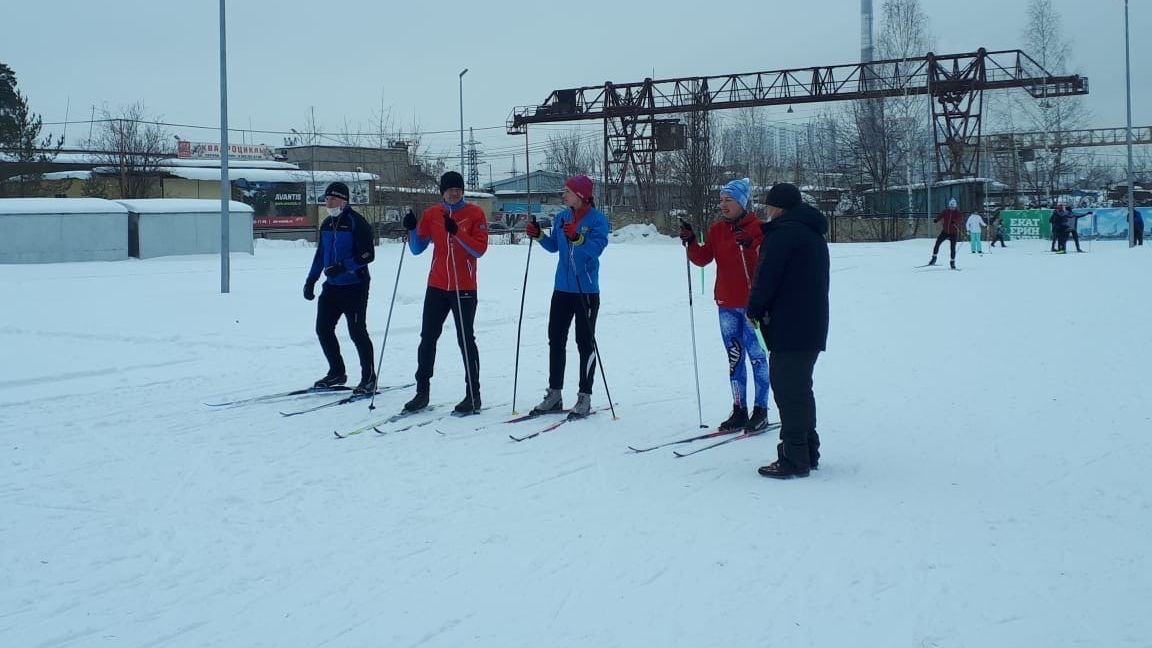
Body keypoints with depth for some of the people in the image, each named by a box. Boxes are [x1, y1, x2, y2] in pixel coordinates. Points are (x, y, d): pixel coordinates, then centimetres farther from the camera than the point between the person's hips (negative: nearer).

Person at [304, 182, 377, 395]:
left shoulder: (357, 223, -12)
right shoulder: (327, 225, 13)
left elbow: (368, 255, -16)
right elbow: (320, 255, 21)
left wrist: (344, 266, -26)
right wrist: (311, 280, 17)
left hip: (354, 287, -8)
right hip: (332, 287, 8)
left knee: (357, 332, -8)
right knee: (323, 329, 9)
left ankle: (369, 378, 2)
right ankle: (336, 372, 24)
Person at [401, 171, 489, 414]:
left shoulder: (475, 213, -2)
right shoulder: (431, 214, 6)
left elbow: (480, 249, -11)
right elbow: (417, 248, 8)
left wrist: (457, 232, -22)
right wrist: (412, 229, -9)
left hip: (464, 288, -4)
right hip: (437, 286, 4)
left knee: (465, 340, -1)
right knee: (427, 338, 5)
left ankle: (473, 394, 5)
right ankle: (422, 391, 12)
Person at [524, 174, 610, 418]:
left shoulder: (598, 219, -9)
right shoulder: (561, 217, 8)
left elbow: (597, 248, -20)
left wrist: (577, 238, -34)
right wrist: (538, 235, 1)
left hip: (587, 291, -6)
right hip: (562, 289, 6)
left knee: (585, 342, 0)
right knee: (556, 340, 9)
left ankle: (584, 397, 6)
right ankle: (554, 394, 17)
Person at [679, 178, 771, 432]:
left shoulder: (758, 228, -6)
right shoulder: (717, 230, 9)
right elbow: (703, 258, 3)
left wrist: (749, 246, -28)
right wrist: (690, 242, -13)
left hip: (752, 303, -5)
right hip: (727, 304, 6)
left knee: (756, 356, -2)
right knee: (734, 357, 9)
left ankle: (760, 411, 5)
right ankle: (739, 410, 15)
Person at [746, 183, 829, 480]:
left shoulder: (784, 232, -13)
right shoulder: (813, 233, 18)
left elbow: (767, 275, -16)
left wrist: (755, 310, -1)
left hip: (789, 327, -10)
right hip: (813, 326, 10)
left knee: (788, 391, -6)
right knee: (801, 388, 17)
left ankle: (794, 459, -4)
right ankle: (808, 452, 23)